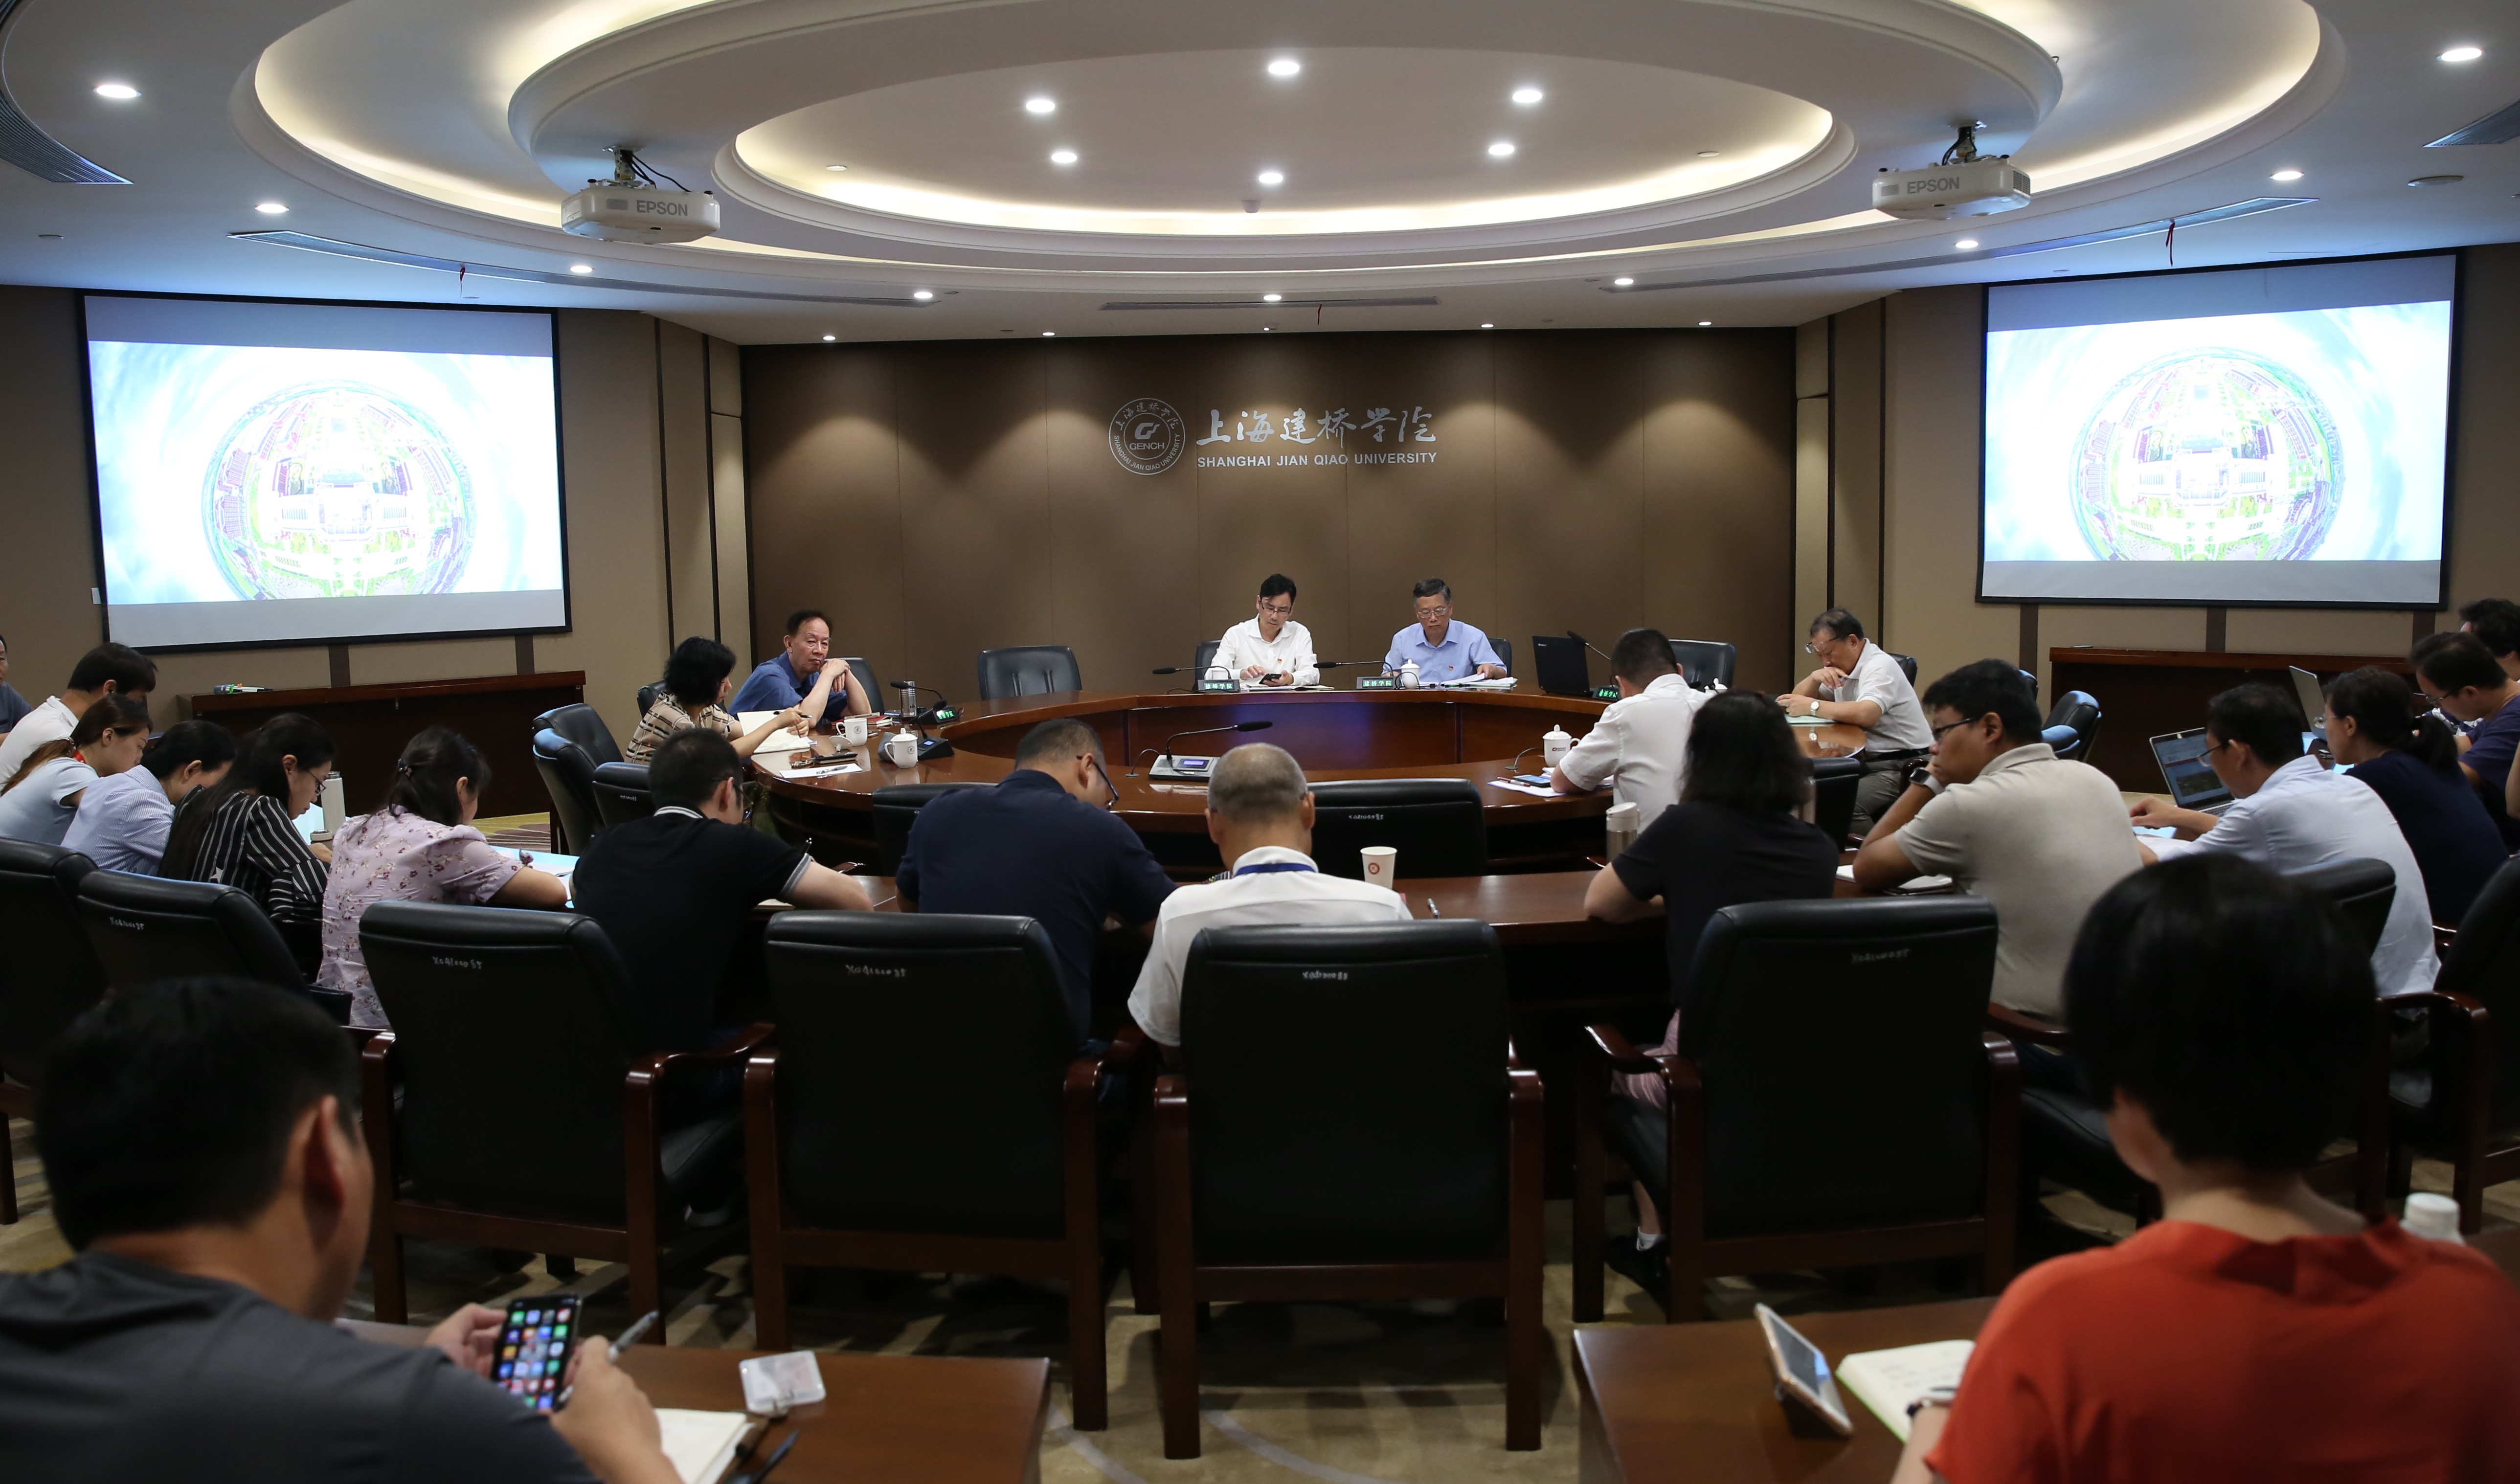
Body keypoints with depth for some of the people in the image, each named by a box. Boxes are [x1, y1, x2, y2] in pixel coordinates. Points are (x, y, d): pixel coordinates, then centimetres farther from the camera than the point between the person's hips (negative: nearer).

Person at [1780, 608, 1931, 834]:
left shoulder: (1879, 666, -15)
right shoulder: (1843, 666, 12)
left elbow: (1866, 714, -34)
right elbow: (1799, 700, 14)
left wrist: (1812, 707, -23)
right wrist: (1815, 677, -7)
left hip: (1902, 767, -9)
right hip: (1865, 760, 9)